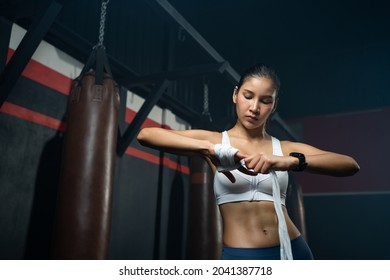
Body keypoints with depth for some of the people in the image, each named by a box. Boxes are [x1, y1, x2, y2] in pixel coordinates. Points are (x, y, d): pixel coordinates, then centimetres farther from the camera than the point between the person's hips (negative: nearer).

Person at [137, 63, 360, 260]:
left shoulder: (286, 149, 5)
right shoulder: (216, 140, 0)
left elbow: (351, 165, -9)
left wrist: (292, 162, -25)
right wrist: (208, 147, -26)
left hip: (293, 252, 2)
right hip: (239, 257, -2)